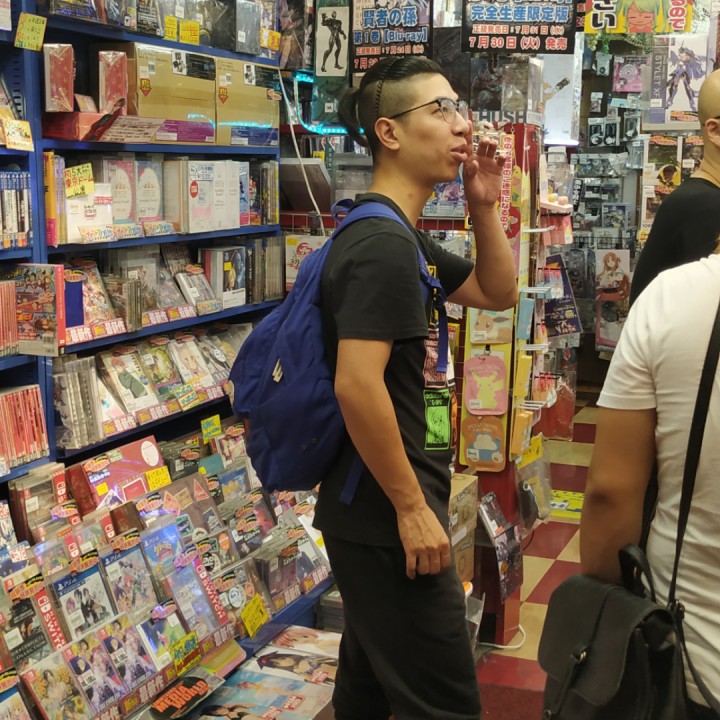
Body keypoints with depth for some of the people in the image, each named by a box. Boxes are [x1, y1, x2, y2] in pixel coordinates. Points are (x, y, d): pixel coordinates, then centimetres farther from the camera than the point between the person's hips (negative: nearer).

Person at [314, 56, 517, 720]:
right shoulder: (382, 244, -19)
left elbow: (498, 293, 21)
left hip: (376, 514, 10)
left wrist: (484, 208, 6)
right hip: (389, 516, -10)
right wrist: (412, 508, -22)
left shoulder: (403, 238, 13)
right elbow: (357, 384, -28)